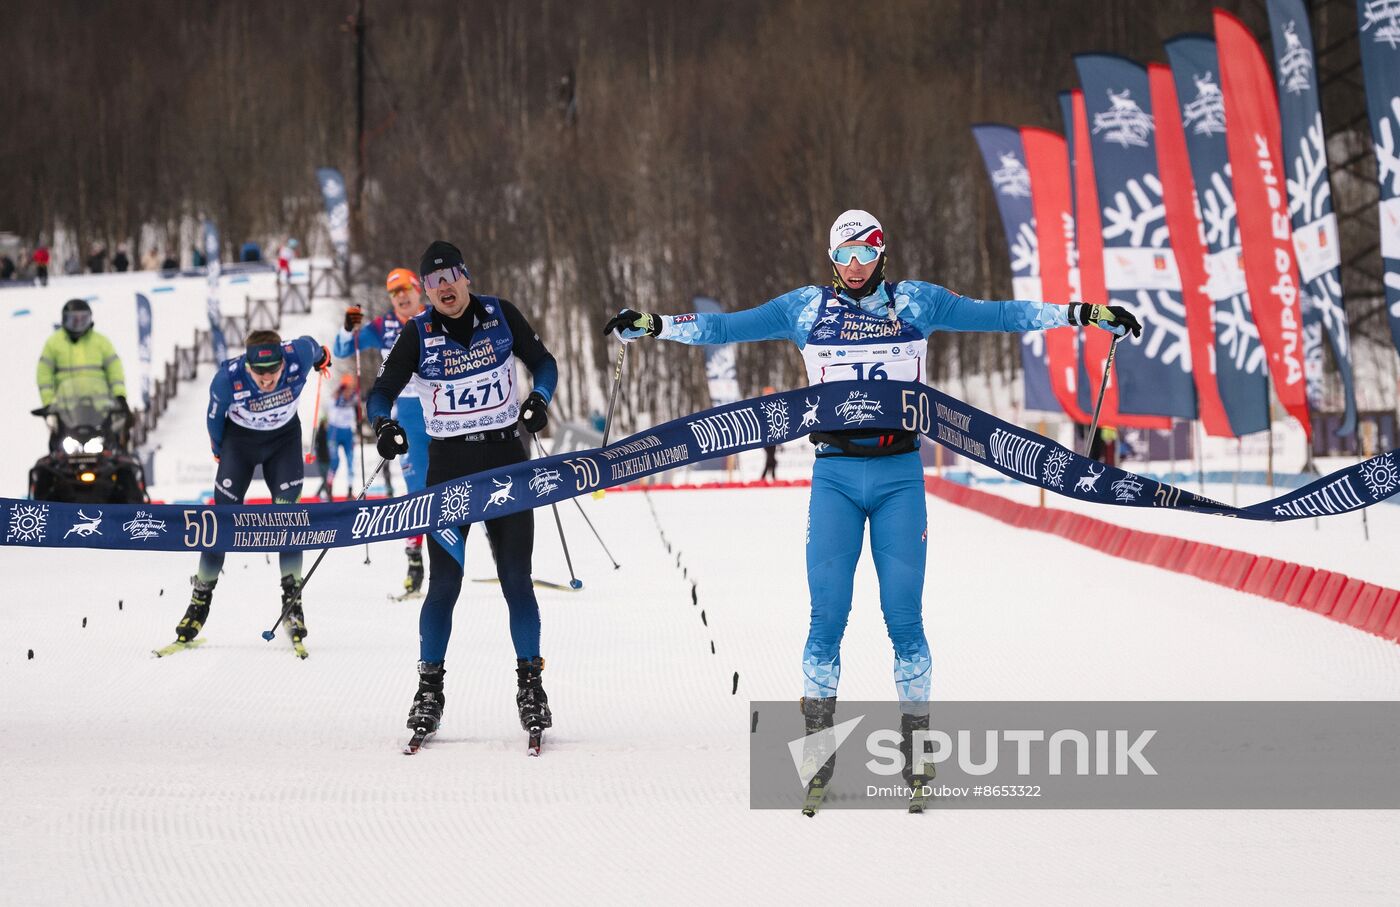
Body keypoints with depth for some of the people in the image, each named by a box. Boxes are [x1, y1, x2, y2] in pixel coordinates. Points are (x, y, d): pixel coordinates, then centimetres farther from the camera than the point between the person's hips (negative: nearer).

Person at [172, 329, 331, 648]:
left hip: (285, 437, 1)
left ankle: (292, 600, 1)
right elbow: (215, 414, -12)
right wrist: (218, 449, 6)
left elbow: (312, 348, -7)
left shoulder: (298, 357, -33)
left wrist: (322, 357, 17)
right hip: (240, 439, -1)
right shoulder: (228, 378, -34)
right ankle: (200, 600, 9)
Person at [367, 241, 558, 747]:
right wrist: (384, 424, -22)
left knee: (516, 579, 1)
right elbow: (383, 390, -1)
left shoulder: (500, 316, -2)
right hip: (449, 465, 0)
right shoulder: (418, 334, -3)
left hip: (506, 460, 0)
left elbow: (542, 363, 8)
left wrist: (539, 399, -11)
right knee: (444, 582, -2)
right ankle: (429, 688, 7)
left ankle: (530, 684, 10)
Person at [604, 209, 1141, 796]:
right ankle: (817, 743, 5)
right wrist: (654, 326, 2)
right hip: (834, 476, 0)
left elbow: (995, 315, 5)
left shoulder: (914, 303, 6)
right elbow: (727, 327, 9)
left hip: (899, 476, 0)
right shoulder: (806, 308, 8)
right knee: (827, 616, -4)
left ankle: (916, 740, 9)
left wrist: (1082, 314, 2)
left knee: (903, 616, -1)